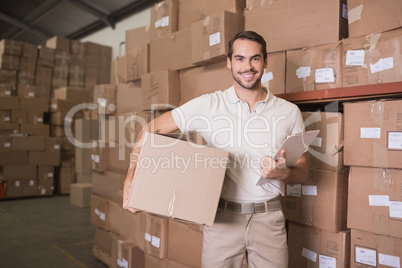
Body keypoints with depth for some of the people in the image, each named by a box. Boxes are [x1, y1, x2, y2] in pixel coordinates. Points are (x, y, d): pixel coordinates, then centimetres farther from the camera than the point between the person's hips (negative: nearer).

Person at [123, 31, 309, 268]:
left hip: (269, 218, 1)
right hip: (223, 217, -1)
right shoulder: (209, 104, -2)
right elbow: (152, 128, -2)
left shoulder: (289, 112, 2)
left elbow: (304, 172, 7)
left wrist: (283, 173, -16)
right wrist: (131, 178, -13)